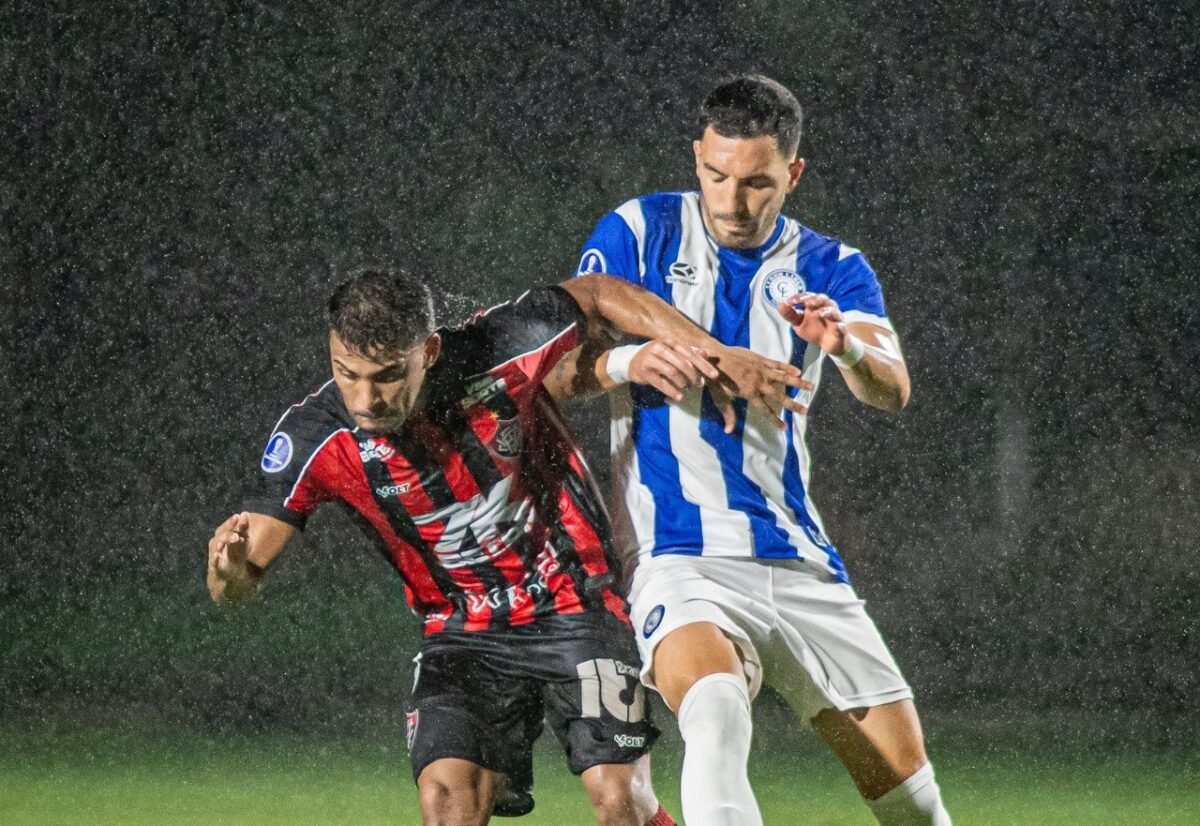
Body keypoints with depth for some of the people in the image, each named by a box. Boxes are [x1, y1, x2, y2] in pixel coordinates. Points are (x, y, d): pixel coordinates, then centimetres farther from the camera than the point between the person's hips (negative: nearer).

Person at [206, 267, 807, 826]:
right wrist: (230, 567, -40)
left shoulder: (496, 353, -22)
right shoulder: (314, 438, -19)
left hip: (577, 608, -1)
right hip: (463, 634, 1)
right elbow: (241, 585, -16)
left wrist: (711, 353, -4)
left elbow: (598, 296, -1)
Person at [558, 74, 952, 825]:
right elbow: (555, 369, 0)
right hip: (680, 558, -3)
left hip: (800, 564, 3)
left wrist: (848, 346, -33)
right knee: (716, 711, -35)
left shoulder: (830, 270, 7)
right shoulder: (640, 234, 3)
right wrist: (625, 364, -22)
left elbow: (892, 390, -10)